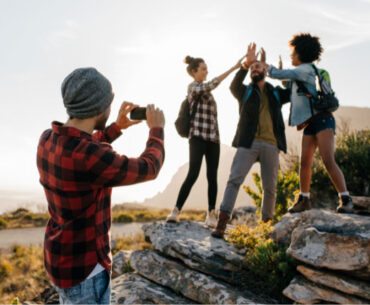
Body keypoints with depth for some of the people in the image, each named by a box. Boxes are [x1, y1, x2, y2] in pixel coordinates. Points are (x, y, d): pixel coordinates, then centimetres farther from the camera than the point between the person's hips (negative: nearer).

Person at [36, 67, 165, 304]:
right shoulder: (92, 159, -35)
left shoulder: (49, 139, -7)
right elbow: (148, 169, -17)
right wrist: (157, 129, 1)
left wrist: (118, 127, 14)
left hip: (62, 256, 9)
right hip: (83, 269, -9)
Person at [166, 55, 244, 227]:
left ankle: (211, 214, 1)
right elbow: (212, 84, -21)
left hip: (213, 138, 7)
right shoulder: (193, 87, -2)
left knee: (212, 176, 0)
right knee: (193, 174, -15)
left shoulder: (204, 89, 22)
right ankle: (176, 211, -8)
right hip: (198, 137, -7)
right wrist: (233, 68, -23)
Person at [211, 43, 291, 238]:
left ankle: (267, 221, 17)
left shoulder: (276, 93, 22)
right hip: (249, 142, -2)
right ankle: (221, 224, -19)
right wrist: (246, 63, -20)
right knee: (234, 180, -15)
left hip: (271, 144, 2)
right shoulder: (245, 91, 16)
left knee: (270, 187, 3)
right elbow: (234, 86, -6)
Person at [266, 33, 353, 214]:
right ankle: (304, 199, 10)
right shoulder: (300, 75, 21)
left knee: (328, 160, -19)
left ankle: (345, 200, -15)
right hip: (310, 123, 9)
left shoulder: (305, 69, -7)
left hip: (322, 119, -9)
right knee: (305, 163, 3)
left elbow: (277, 75, -9)